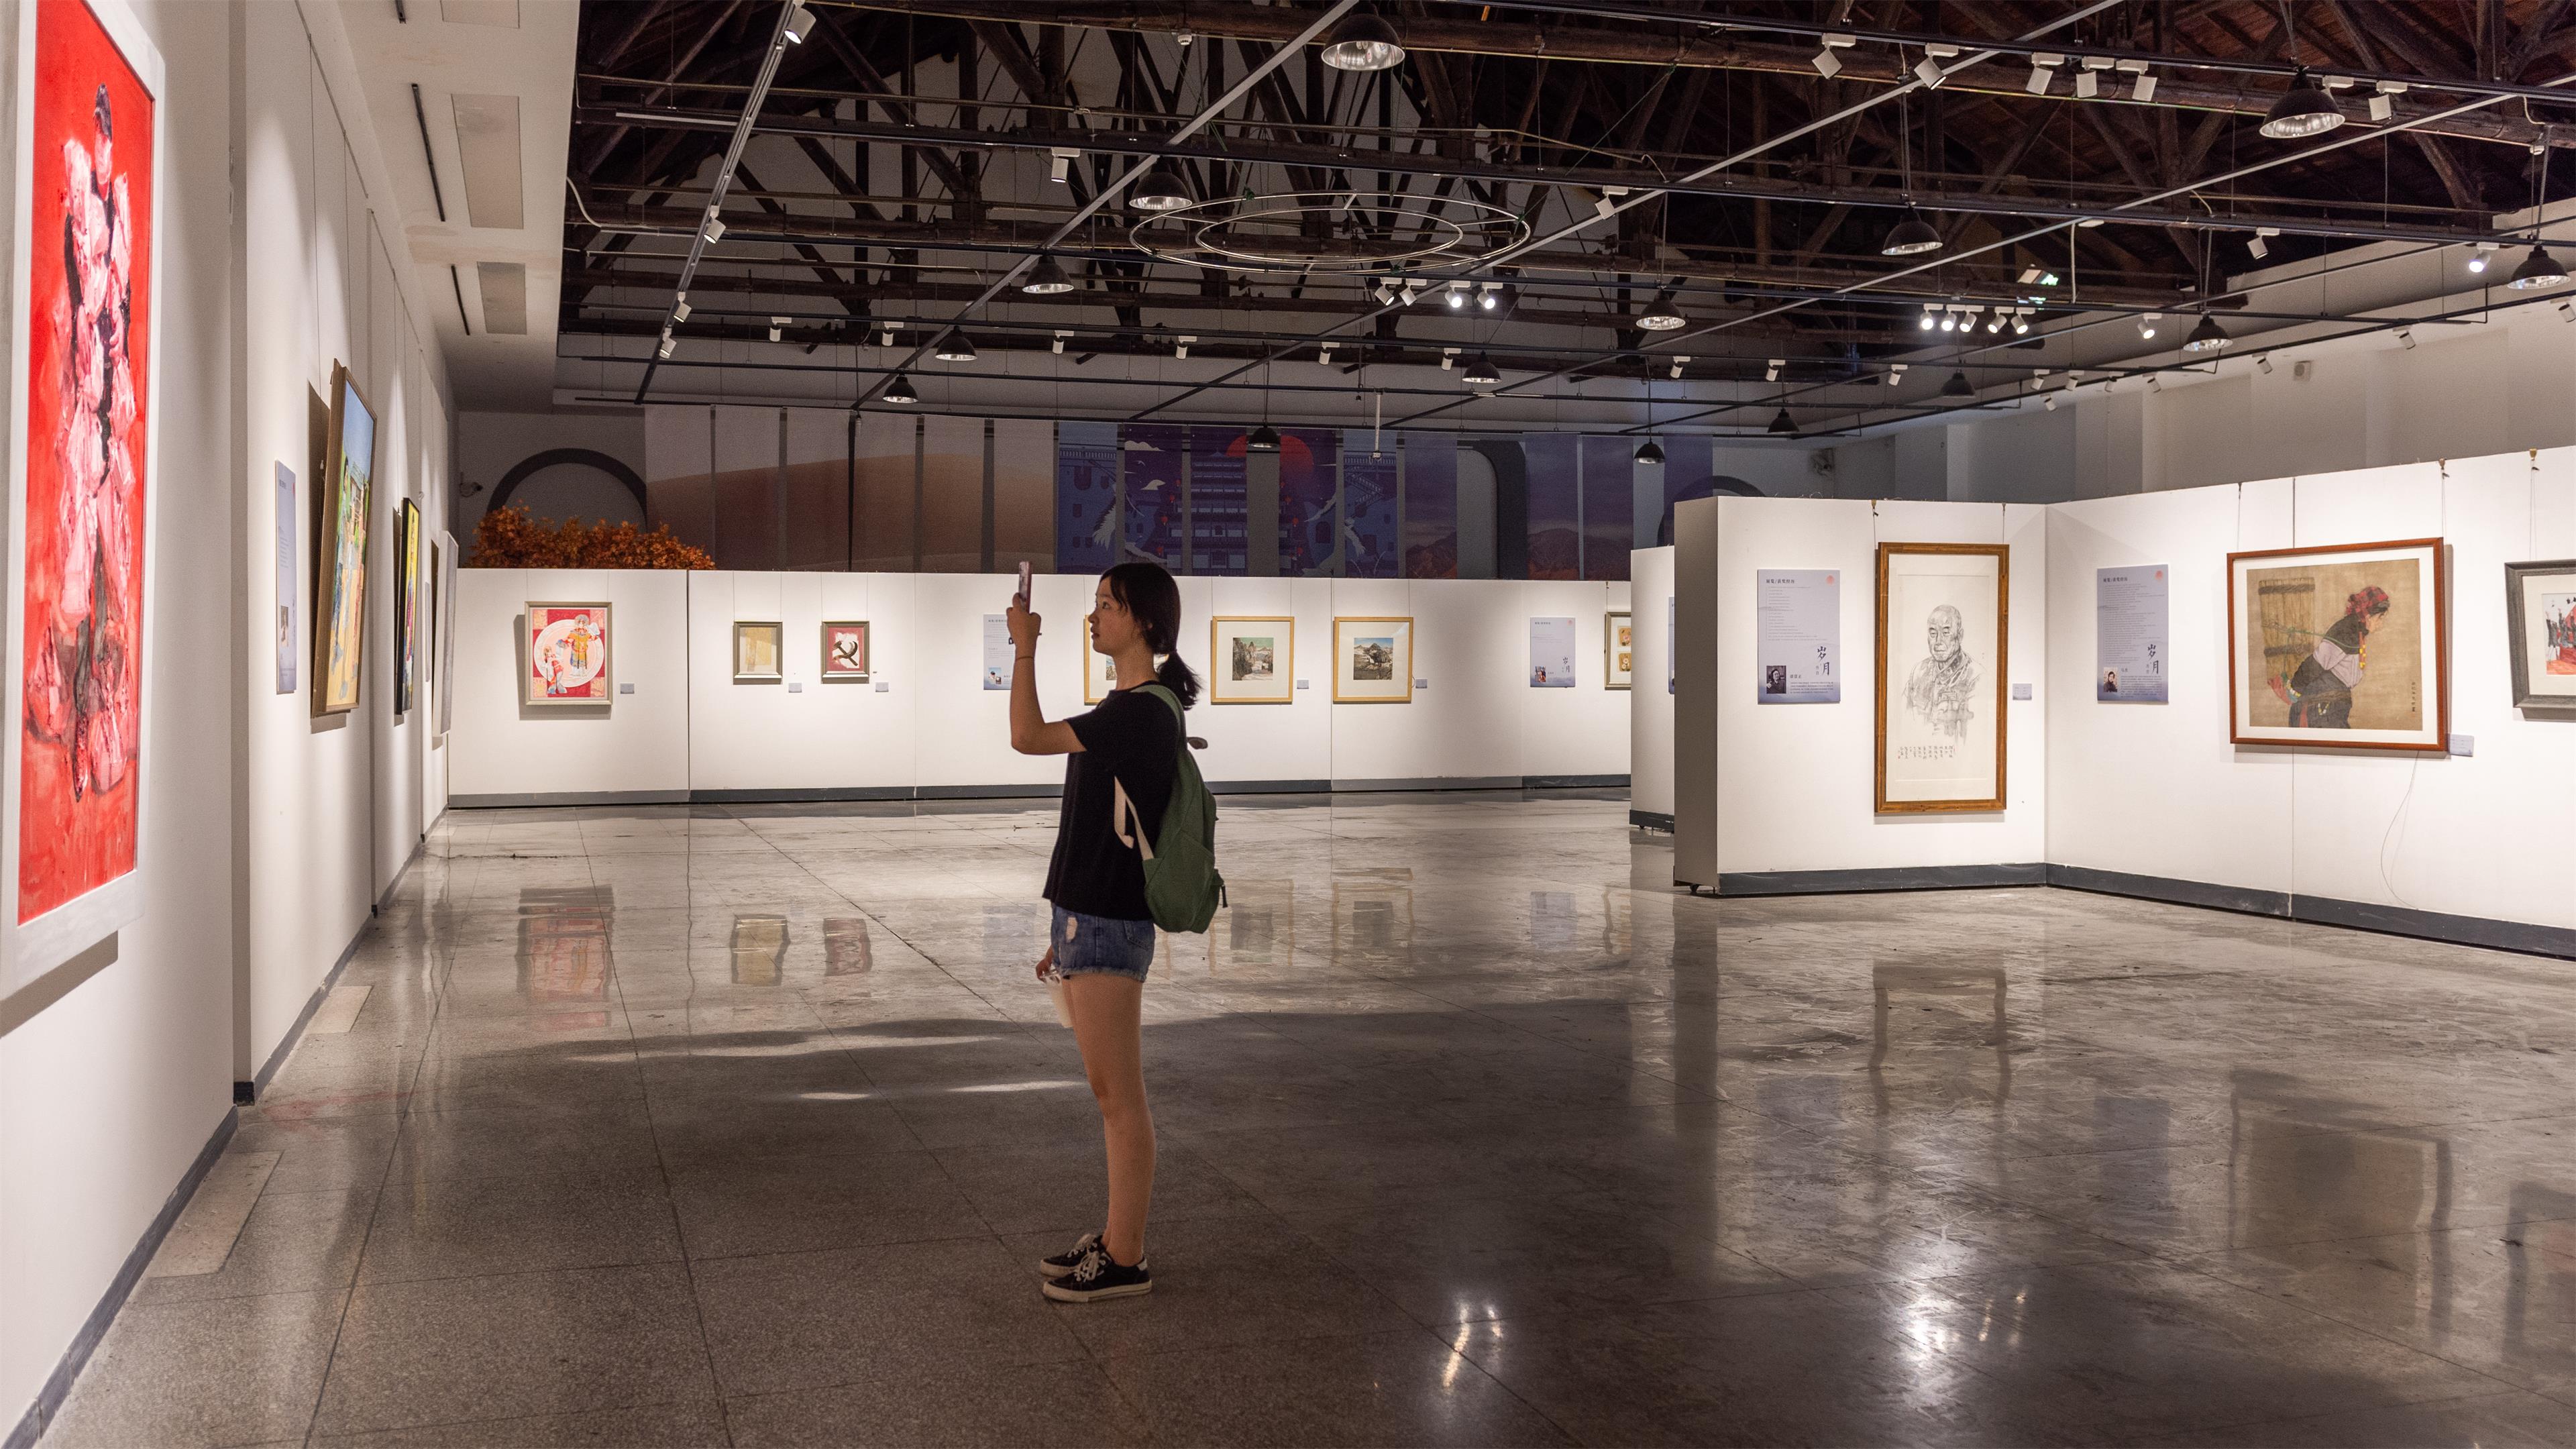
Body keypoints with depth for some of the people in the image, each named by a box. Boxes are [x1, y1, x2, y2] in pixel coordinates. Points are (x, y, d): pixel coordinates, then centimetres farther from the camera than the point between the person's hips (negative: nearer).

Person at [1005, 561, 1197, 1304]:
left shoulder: (1144, 713, -17)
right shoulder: (1133, 709, 15)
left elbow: (1027, 736, -25)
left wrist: (1024, 647, -12)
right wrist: (1066, 932, 20)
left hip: (1108, 928, -10)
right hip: (1092, 920, 10)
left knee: (1119, 1098, -2)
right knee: (1112, 1095, 16)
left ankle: (1126, 1261, 7)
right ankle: (1116, 1238, 26)